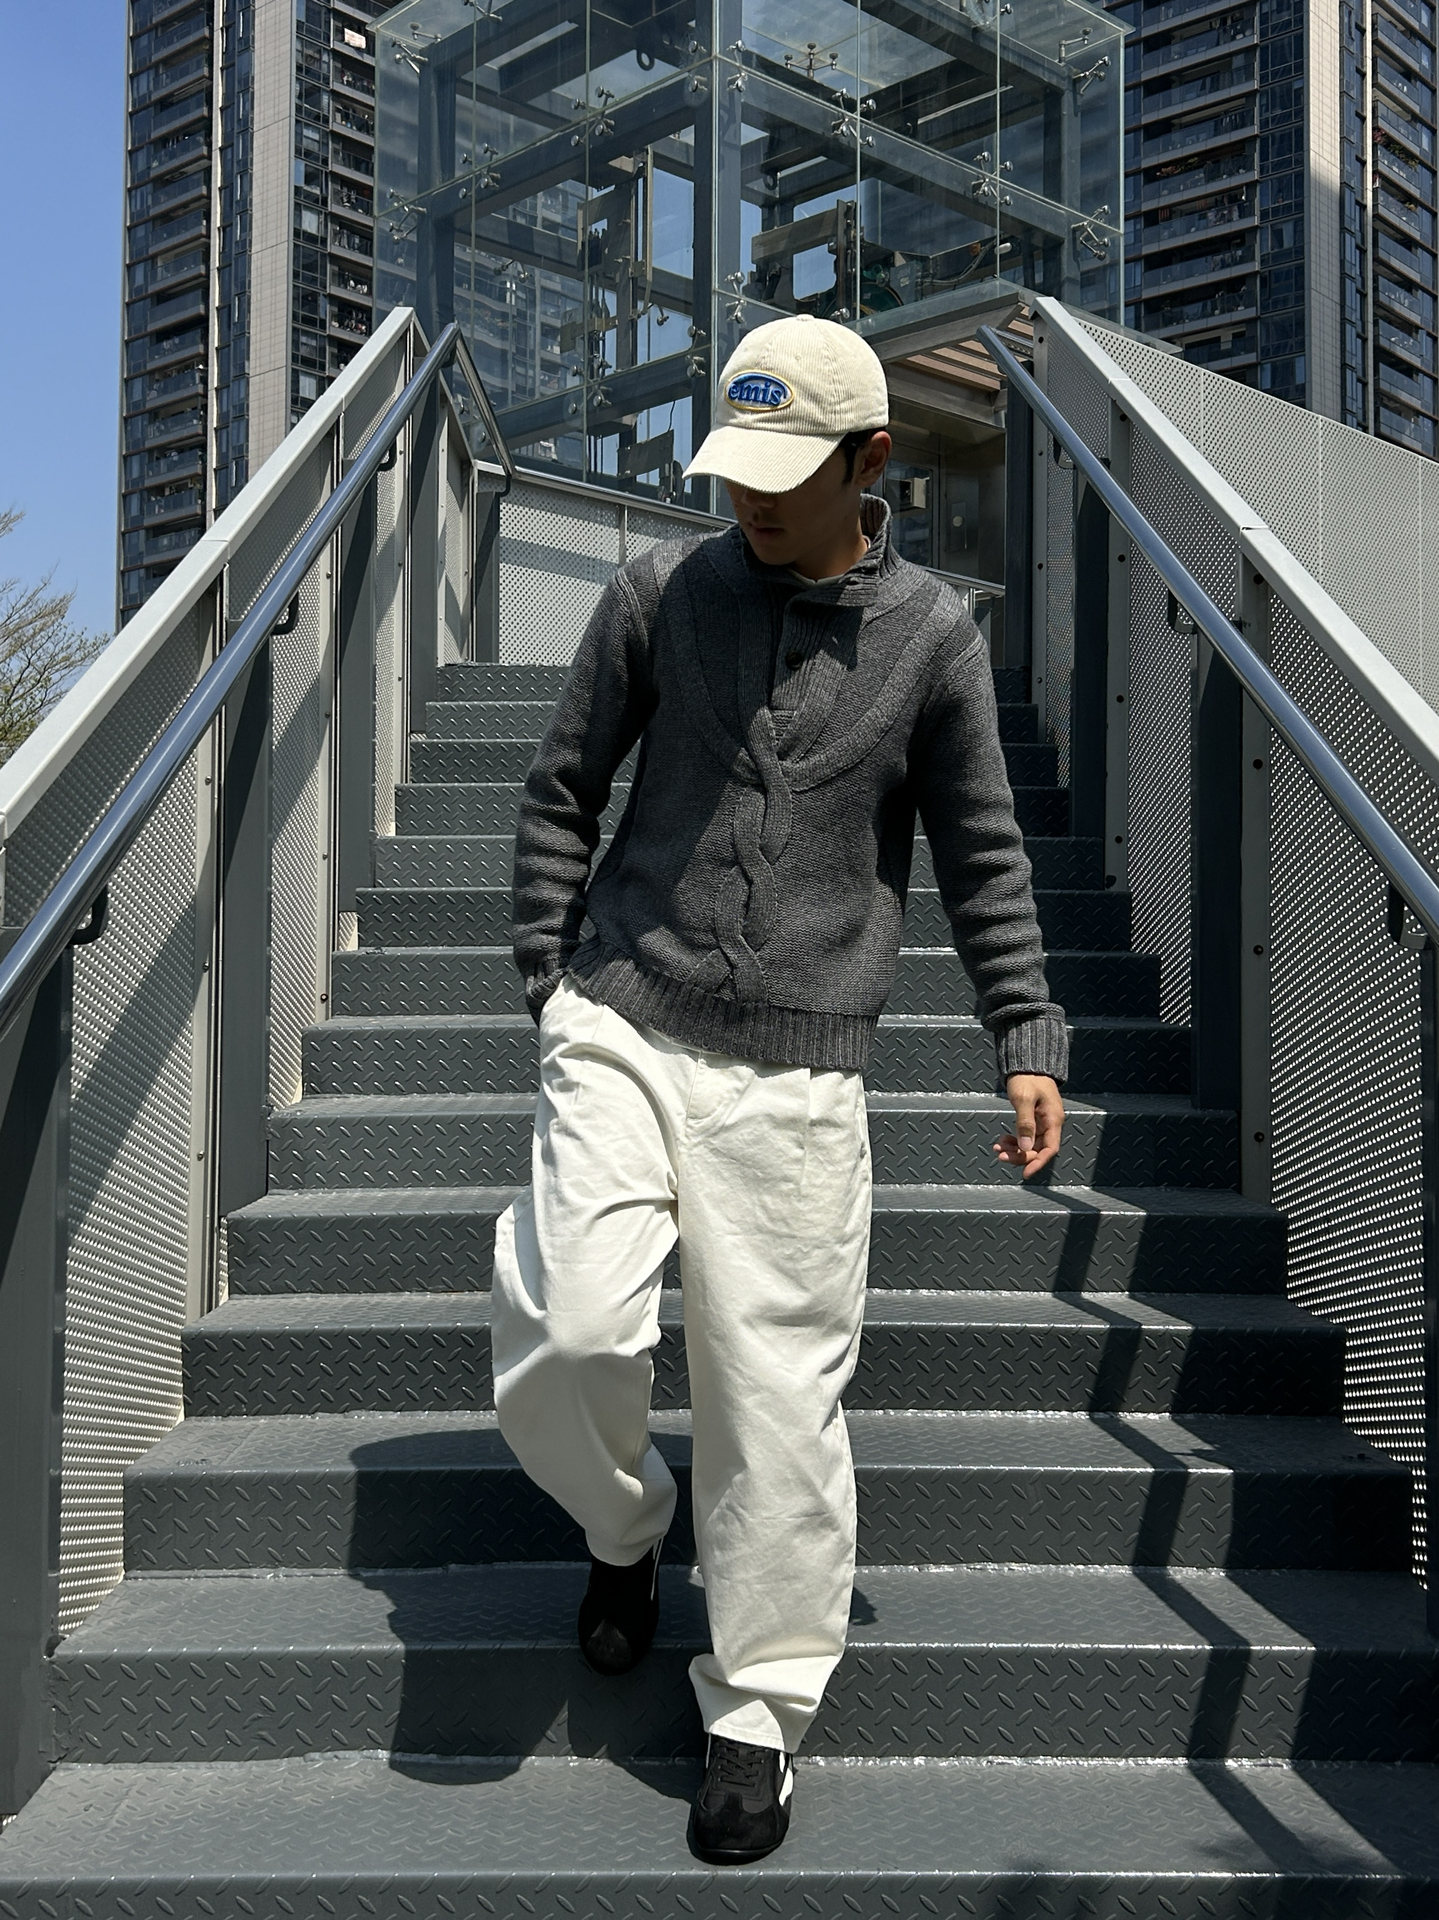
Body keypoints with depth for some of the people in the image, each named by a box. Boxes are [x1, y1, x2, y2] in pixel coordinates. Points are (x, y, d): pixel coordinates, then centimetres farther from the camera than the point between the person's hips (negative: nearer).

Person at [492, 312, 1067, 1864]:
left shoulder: (930, 635, 4)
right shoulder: (658, 592, 5)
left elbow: (981, 854, 11)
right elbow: (562, 791, 12)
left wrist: (1027, 1040, 4)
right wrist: (553, 979, 6)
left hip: (797, 1069, -1)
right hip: (621, 1031, 1)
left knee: (776, 1398, 0)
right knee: (568, 1336, -13)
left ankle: (758, 1709, 21)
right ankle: (625, 1523, 23)